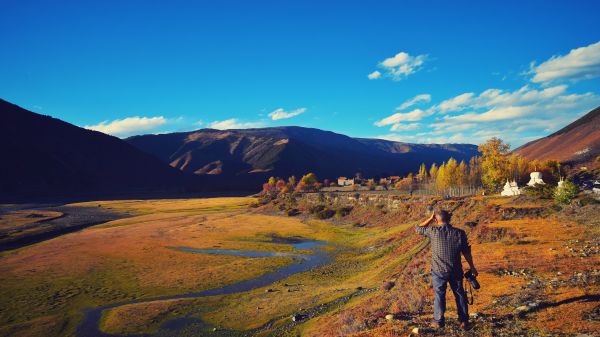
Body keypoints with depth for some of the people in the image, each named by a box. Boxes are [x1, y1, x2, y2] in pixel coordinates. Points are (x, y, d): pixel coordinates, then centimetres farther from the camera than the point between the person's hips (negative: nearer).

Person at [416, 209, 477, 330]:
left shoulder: (433, 231, -14)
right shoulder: (459, 233, -7)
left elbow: (418, 229, 3)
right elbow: (466, 252, 0)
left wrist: (430, 218, 5)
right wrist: (472, 267, 11)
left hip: (438, 271, -2)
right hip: (455, 271, 2)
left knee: (439, 296, 10)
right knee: (460, 295, 16)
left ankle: (438, 321, 19)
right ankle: (464, 321, 22)